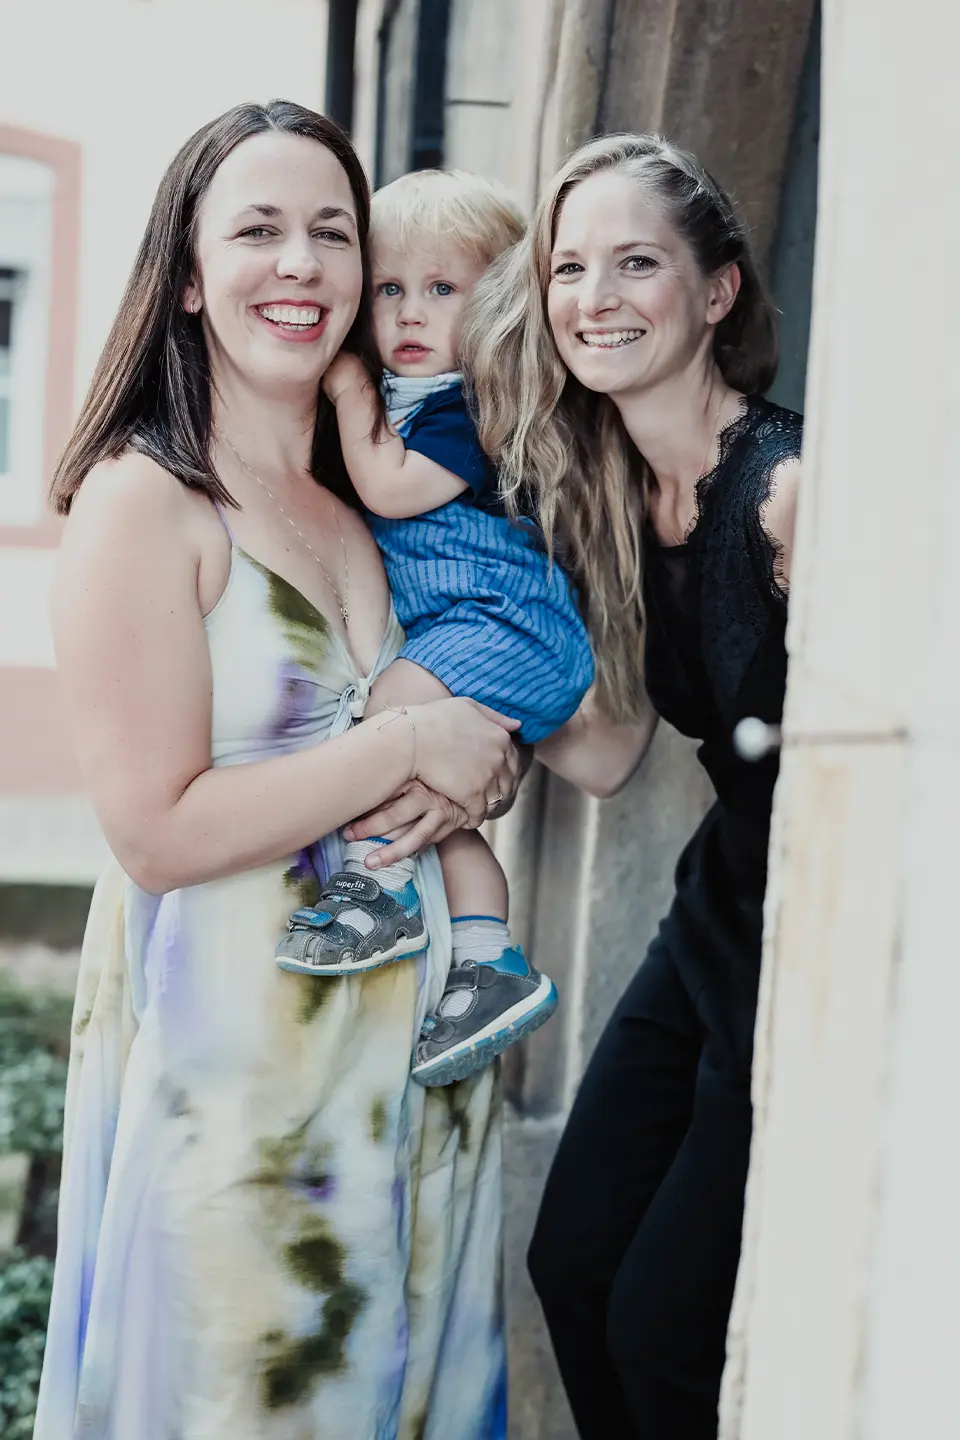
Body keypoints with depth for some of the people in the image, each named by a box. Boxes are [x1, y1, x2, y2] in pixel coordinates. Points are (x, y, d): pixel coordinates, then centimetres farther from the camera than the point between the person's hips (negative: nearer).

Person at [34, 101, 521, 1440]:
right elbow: (159, 829, -17)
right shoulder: (143, 499, -12)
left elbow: (483, 716, 19)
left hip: (416, 1026, 6)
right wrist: (409, 748, -15)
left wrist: (481, 767, -5)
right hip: (233, 1047, -6)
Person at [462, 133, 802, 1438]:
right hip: (720, 910, 8)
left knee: (665, 1332, 2)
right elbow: (610, 743, 4)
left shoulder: (789, 485, -23)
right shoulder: (603, 495, 2)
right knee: (574, 1266, 11)